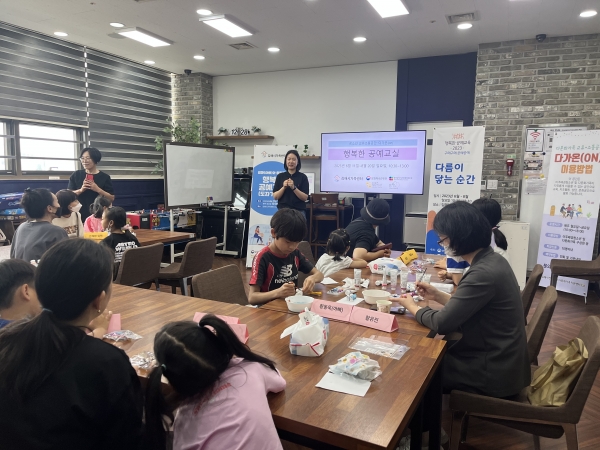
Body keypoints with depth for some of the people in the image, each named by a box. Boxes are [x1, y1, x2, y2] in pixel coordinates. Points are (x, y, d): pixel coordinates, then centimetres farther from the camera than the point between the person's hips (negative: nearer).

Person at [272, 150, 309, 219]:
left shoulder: (302, 177, 1)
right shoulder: (280, 176, 6)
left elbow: (305, 197, -5)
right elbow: (275, 196, 2)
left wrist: (293, 187, -18)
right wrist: (284, 187, -14)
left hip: (299, 211, -1)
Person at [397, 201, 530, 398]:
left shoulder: (483, 273, -28)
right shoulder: (493, 260, 1)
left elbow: (441, 323, -22)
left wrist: (412, 307, -5)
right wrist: (438, 296, 5)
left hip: (494, 371, -8)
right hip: (501, 360, 8)